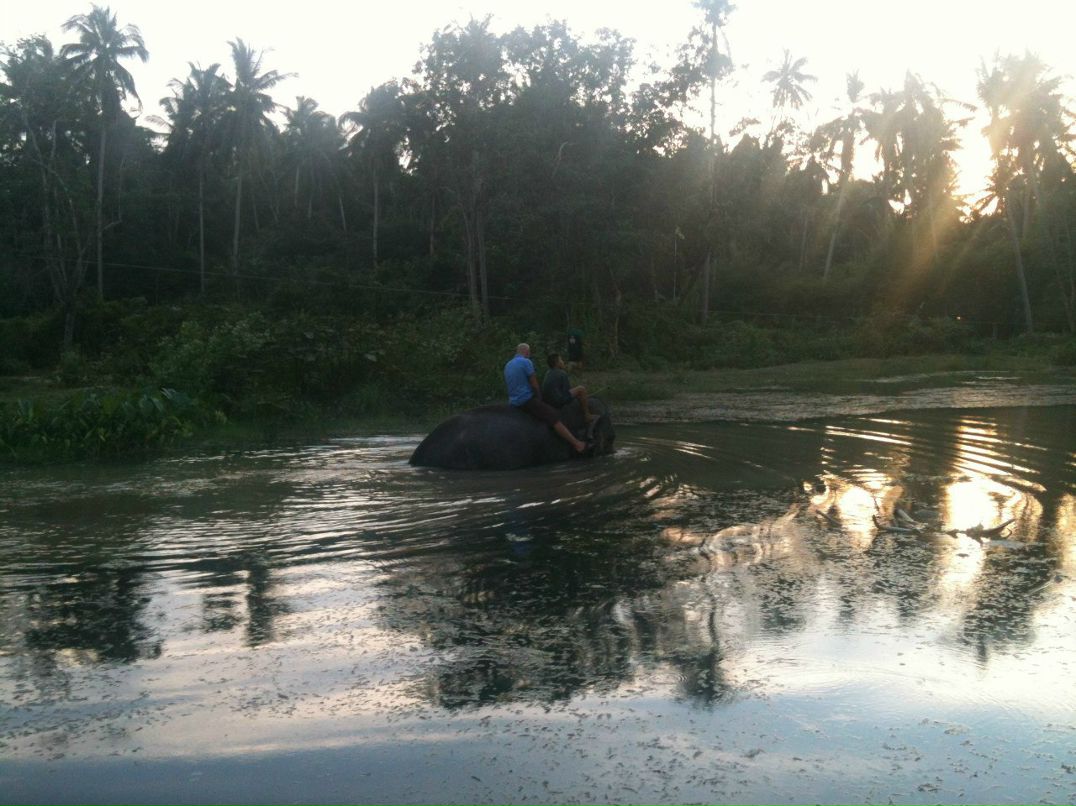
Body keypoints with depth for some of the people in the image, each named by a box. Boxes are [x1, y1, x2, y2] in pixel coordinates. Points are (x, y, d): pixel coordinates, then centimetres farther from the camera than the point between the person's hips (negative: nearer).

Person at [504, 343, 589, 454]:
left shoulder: (507, 366, 14)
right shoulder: (526, 362, -11)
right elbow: (535, 385, -11)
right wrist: (539, 400, 6)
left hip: (514, 402, 9)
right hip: (527, 400, -9)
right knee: (554, 418, -9)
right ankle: (577, 444, -14)